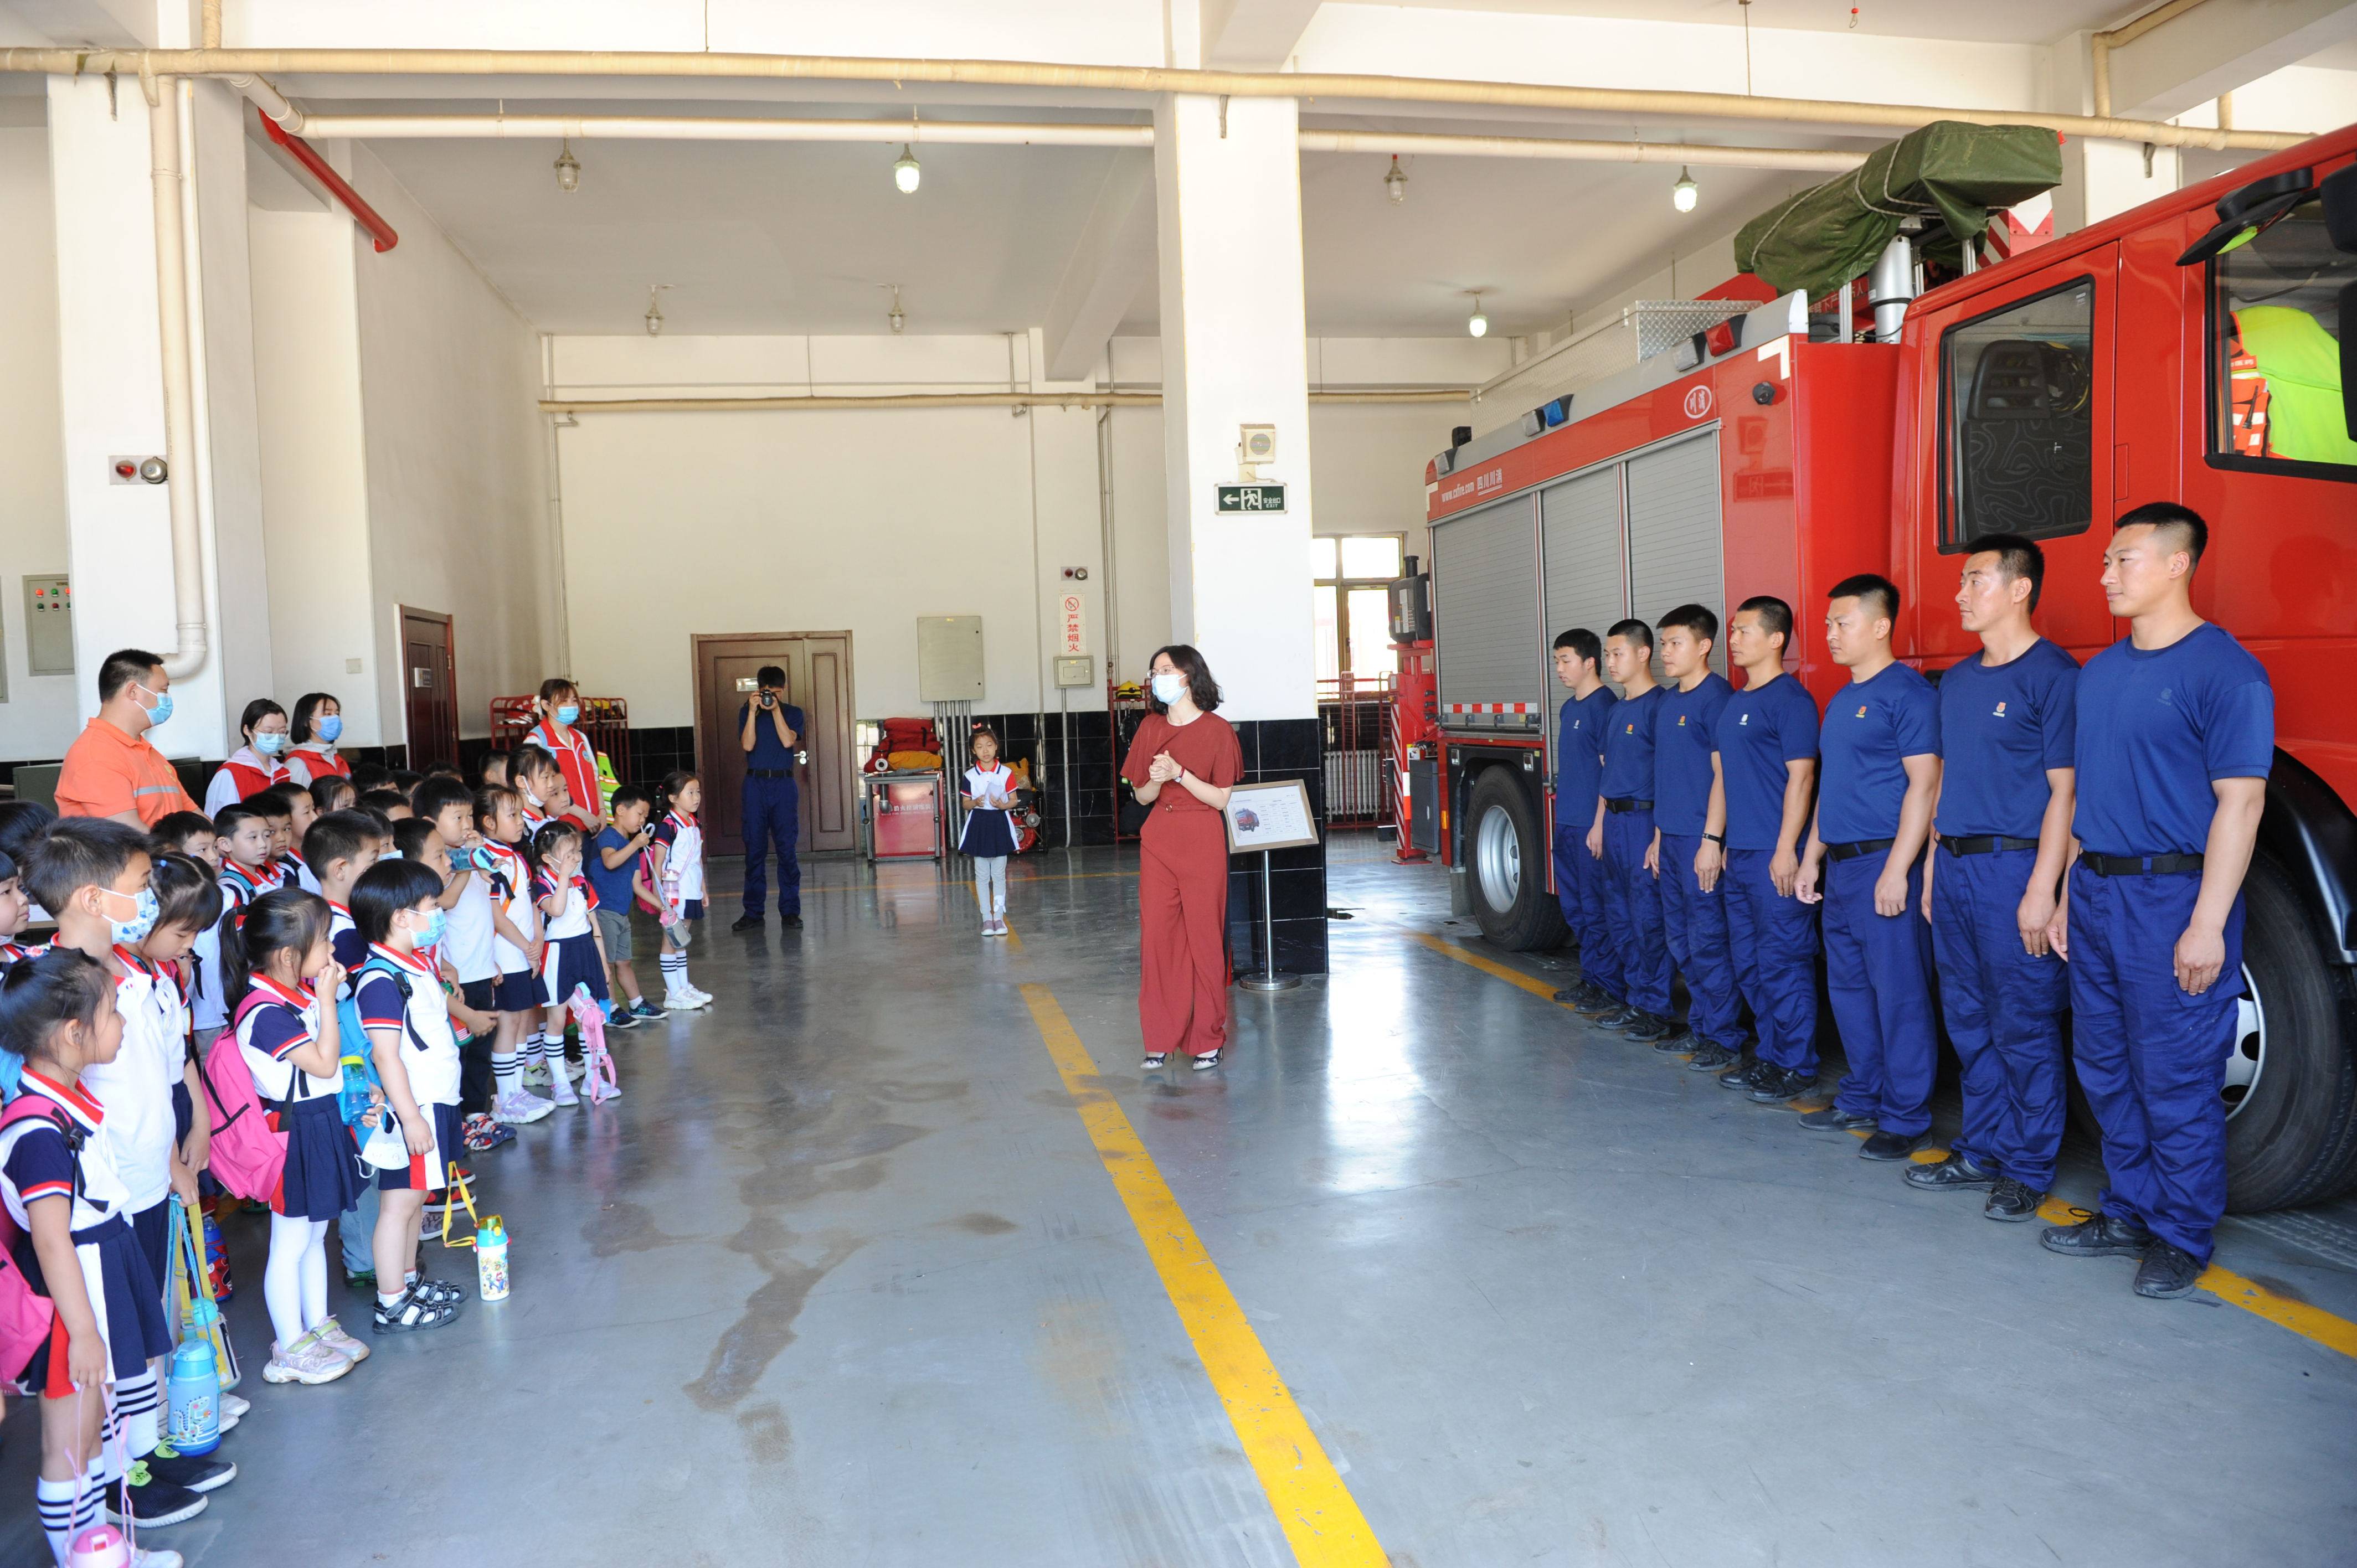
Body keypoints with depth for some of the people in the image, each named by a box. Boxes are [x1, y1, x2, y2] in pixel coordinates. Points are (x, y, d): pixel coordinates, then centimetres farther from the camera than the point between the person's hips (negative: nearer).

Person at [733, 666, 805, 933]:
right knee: (754, 849, 2)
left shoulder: (793, 713, 7)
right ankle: (753, 912, 7)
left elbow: (788, 741, -10)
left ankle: (790, 910, 5)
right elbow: (748, 744, -7)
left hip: (784, 784, 0)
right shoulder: (747, 712, 7)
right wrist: (753, 711, -11)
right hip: (755, 784, 1)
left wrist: (776, 710, -11)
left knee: (787, 848, -1)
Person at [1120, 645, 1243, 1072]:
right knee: (1156, 938, 3)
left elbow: (1221, 799, -7)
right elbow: (1142, 797, 10)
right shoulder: (1151, 728, 8)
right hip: (1158, 841, 4)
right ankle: (1160, 1040, 12)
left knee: (1204, 939, -1)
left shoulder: (1217, 730, -5)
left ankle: (1207, 1040, 10)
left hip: (1202, 843, -4)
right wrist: (1157, 780, -11)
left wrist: (1180, 773, -17)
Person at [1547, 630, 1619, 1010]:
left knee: (1596, 908, -4)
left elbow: (1612, 769, -15)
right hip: (1567, 823, 10)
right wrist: (1564, 815, 19)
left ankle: (1610, 988, 4)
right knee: (1574, 906, 15)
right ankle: (1591, 978, 25)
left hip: (1592, 823, -10)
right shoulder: (1569, 707, 15)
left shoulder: (1604, 704, -13)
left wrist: (1600, 825, -18)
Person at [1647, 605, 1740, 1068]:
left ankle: (1726, 1038, 5)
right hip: (1671, 839, 9)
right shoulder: (1669, 699, 14)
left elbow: (1722, 774, -15)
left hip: (1700, 840, -9)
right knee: (1680, 940, 14)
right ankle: (1700, 1026, 25)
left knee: (1708, 942, -4)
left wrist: (1712, 840, -19)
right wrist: (1659, 836, 17)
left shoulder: (1715, 696, -12)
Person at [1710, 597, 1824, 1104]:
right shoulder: (1734, 703, 16)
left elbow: (1800, 776, -15)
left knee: (1784, 962, -3)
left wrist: (1787, 849, -19)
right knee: (1750, 961, 14)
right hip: (1739, 854, 9)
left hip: (1775, 855, -9)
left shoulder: (1790, 698, -10)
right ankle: (1770, 1054, 25)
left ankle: (1797, 1066, 6)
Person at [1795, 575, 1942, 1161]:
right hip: (1840, 866, 9)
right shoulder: (1841, 702, 17)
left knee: (1898, 993, -3)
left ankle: (1906, 1118, 5)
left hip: (1885, 865, -9)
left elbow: (1923, 783, -16)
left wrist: (1896, 870, -21)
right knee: (1848, 987, 15)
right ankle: (1862, 1098, 26)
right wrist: (1811, 858, 18)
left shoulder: (1908, 692, -11)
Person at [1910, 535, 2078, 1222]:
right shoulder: (1957, 681, 14)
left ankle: (2028, 1170, 12)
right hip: (1954, 866, 8)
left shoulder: (2051, 674, -10)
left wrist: (2042, 888, -18)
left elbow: (2064, 788, -13)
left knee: (2024, 1029, 1)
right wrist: (1933, 867, 15)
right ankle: (1982, 1151, 25)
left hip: (2013, 867, -8)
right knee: (1969, 1022, 14)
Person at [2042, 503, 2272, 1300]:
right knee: (2105, 1065, 14)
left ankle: (2183, 1238, 16)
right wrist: (2066, 895, 14)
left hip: (2172, 896, -7)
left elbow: (2240, 801, -14)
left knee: (2175, 1079, 1)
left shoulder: (2224, 668, -10)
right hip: (2097, 894, 8)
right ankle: (2130, 1213, 28)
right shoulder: (2101, 671, 12)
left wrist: (2207, 924, -19)